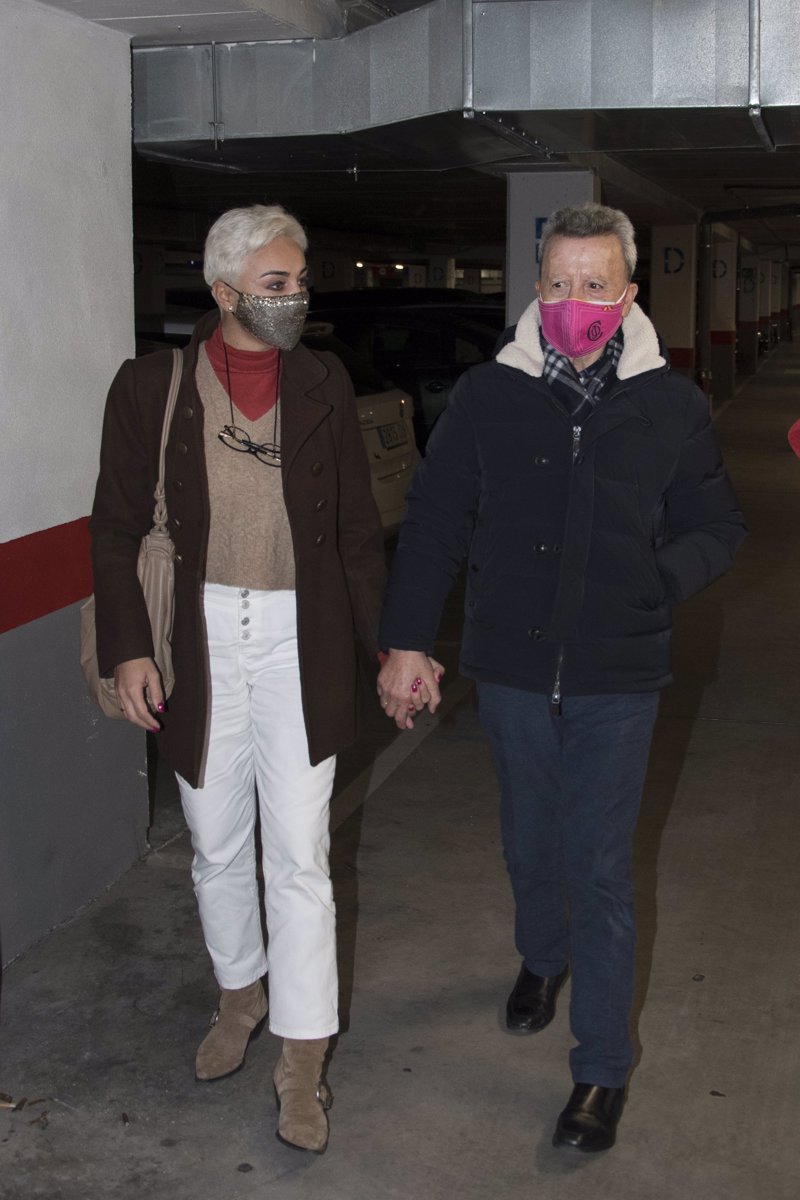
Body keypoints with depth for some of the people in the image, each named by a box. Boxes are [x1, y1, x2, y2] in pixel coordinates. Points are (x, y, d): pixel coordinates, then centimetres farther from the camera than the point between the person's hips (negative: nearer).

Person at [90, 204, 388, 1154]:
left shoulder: (323, 384, 2)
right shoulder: (152, 386, -2)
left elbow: (357, 528, 6)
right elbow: (116, 530, 0)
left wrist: (385, 644, 3)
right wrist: (127, 648, -8)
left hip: (299, 642, 0)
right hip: (199, 641, 0)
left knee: (298, 855, 1)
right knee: (216, 846, 15)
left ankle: (302, 1057, 12)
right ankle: (240, 992, 39)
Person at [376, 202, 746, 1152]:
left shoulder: (672, 407, -4)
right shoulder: (486, 396, -4)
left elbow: (718, 525, 7)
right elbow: (433, 524, 2)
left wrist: (663, 576, -11)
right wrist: (406, 641, -1)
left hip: (617, 681, -2)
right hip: (512, 672, 2)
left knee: (599, 870, 3)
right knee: (530, 848, 19)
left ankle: (603, 1066, 17)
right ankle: (543, 957, 50)